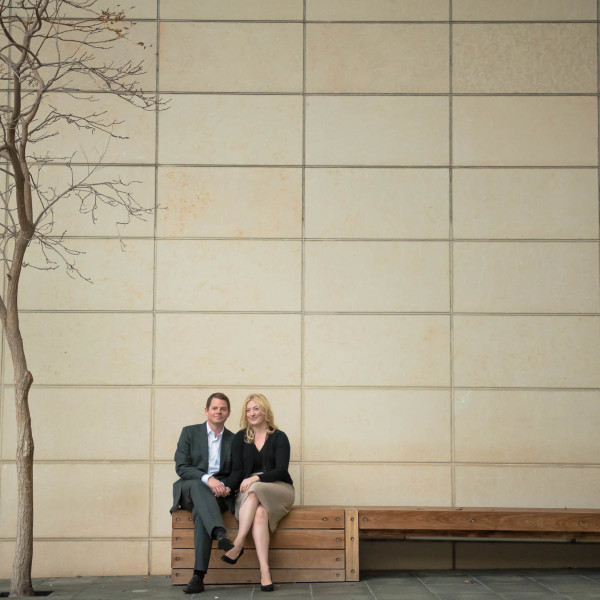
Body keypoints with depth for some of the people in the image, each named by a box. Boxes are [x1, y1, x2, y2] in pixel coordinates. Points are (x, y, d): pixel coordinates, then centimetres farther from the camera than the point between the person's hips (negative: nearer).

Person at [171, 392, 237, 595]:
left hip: (219, 493, 0)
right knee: (199, 485, -38)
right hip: (189, 490, 0)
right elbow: (181, 467, -4)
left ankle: (198, 576, -42)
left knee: (201, 512, -35)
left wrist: (226, 486, -13)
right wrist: (207, 479, -20)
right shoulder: (189, 432, 8)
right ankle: (221, 534, -59)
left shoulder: (234, 440, 15)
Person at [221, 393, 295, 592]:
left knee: (255, 491, -37)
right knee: (260, 512, -35)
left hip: (278, 489, -1)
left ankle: (237, 544, -38)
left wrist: (256, 478, -22)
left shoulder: (279, 437, 4)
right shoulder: (240, 438, 12)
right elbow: (237, 470, 5)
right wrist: (228, 487, -16)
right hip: (249, 492, 1)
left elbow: (281, 470, -6)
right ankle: (264, 571, -44)